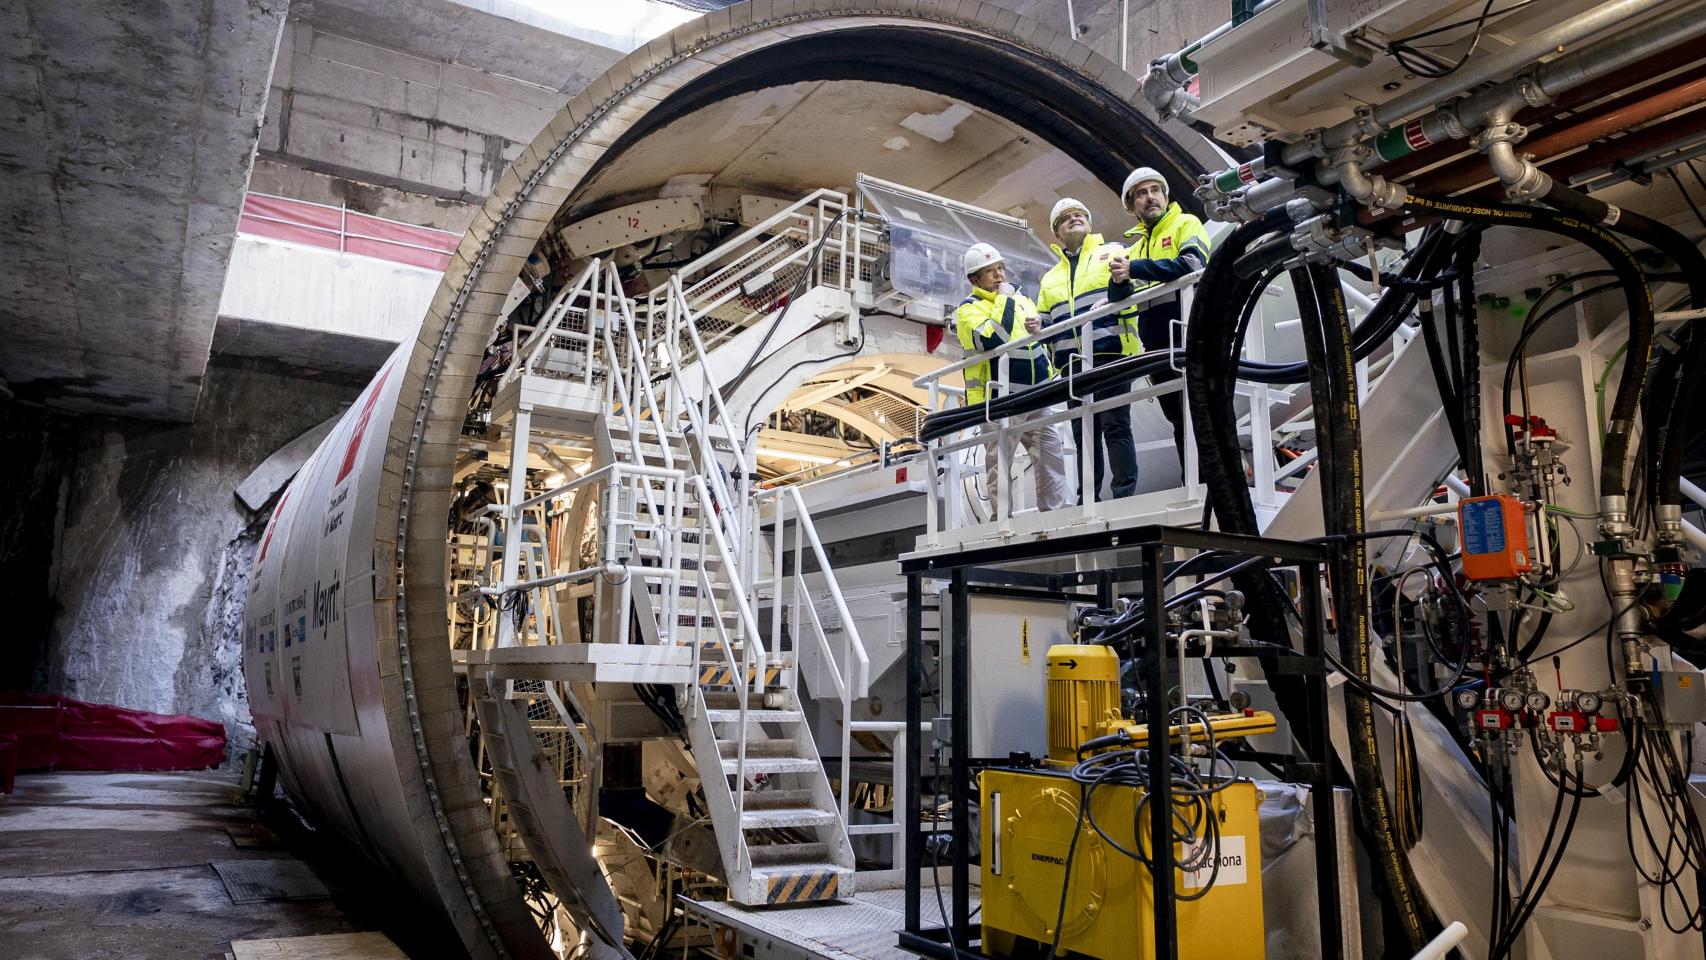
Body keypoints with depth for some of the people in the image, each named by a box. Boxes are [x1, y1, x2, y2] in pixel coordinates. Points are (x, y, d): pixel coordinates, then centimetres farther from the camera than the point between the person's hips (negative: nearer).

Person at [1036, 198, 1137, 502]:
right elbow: (1047, 322, 26)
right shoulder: (1050, 277, 26)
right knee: (1084, 433, 6)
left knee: (1115, 425, -11)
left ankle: (1125, 494, -11)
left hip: (1110, 354, -5)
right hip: (1073, 363, 5)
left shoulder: (1114, 252, 13)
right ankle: (1088, 499, 9)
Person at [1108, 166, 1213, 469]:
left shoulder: (1186, 224, 5)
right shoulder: (1134, 248, 23)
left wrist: (1135, 269, -16)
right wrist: (1119, 282, -8)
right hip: (1155, 346, 6)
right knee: (1179, 421, 10)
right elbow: (1119, 300, 15)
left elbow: (1192, 264, -16)